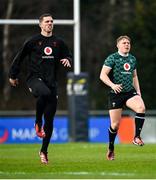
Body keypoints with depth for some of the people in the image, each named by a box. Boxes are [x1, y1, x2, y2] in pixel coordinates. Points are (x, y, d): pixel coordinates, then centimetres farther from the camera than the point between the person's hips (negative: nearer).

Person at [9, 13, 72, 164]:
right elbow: (19, 57, 9)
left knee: (49, 119, 1)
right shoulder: (33, 41, 1)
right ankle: (38, 123, -16)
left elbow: (68, 56, 22)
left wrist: (68, 60, -2)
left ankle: (44, 151, 13)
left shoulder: (58, 42, 11)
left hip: (51, 82, 4)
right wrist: (13, 75, 13)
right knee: (44, 93, -39)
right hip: (35, 78, -4)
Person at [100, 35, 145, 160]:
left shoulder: (132, 59, 12)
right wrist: (112, 85, -25)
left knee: (141, 108, -27)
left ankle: (137, 137, -18)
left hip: (130, 92, 4)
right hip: (116, 94, -4)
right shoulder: (112, 58, -5)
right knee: (115, 124, 0)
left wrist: (138, 92, 14)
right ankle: (111, 149, 21)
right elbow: (103, 75, -11)